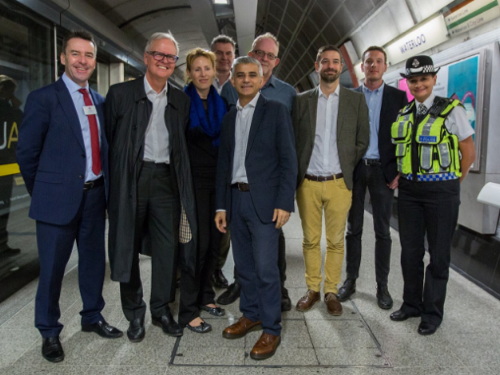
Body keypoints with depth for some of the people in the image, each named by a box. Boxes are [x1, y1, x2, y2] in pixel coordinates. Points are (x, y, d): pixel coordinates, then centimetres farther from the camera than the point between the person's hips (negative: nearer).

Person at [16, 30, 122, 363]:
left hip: (95, 195, 5)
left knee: (94, 261, 16)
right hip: (59, 198, -5)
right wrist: (44, 193, 0)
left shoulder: (100, 102, 9)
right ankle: (50, 332, 27)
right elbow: (27, 152, -5)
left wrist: (105, 189, 8)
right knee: (52, 268, 7)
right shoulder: (43, 98, -7)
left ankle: (92, 317, 36)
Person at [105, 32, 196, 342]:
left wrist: (180, 180, 4)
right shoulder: (120, 94, 1)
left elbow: (182, 145, 12)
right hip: (131, 179, -2)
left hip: (166, 179, 3)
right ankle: (135, 313, 24)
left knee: (167, 248, 6)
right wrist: (114, 182, -5)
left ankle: (162, 309, 24)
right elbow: (109, 141, 0)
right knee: (128, 246, 7)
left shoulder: (181, 100, 11)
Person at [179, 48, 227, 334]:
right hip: (194, 179, -5)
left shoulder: (221, 103, 10)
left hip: (218, 179, 5)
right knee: (198, 242, -5)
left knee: (214, 241, 11)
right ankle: (188, 310, 8)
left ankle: (205, 296, 28)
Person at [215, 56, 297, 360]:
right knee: (244, 265, 14)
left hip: (264, 200, -5)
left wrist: (284, 202, -15)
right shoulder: (230, 117, 13)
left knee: (265, 268, -3)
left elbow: (288, 160, -7)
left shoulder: (275, 111, -2)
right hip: (235, 199, 6)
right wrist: (221, 205, 11)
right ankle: (251, 315, 30)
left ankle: (272, 329, 11)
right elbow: (224, 163, 15)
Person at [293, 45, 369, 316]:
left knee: (336, 241, 7)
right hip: (308, 182, 1)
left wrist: (347, 169, 2)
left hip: (338, 183, 0)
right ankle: (312, 289, 23)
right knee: (310, 240, 9)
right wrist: (297, 174, 1)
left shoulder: (356, 100, 5)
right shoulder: (302, 100, 6)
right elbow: (294, 140, 7)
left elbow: (362, 141, 6)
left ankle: (331, 291, 21)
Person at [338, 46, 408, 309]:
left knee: (383, 231, 5)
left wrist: (399, 171, -6)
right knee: (353, 228, 8)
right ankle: (350, 280, 19)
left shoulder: (398, 97, 5)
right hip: (355, 169, 1)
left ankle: (382, 286, 15)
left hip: (383, 170, -1)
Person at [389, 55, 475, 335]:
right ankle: (411, 304, 29)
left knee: (438, 254, 6)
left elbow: (469, 153, -3)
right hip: (409, 189, 5)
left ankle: (433, 312, 21)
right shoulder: (403, 114, 8)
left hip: (440, 190, -4)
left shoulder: (451, 110, -5)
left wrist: (453, 182, -1)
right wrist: (398, 177, 6)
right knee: (410, 251, 12)